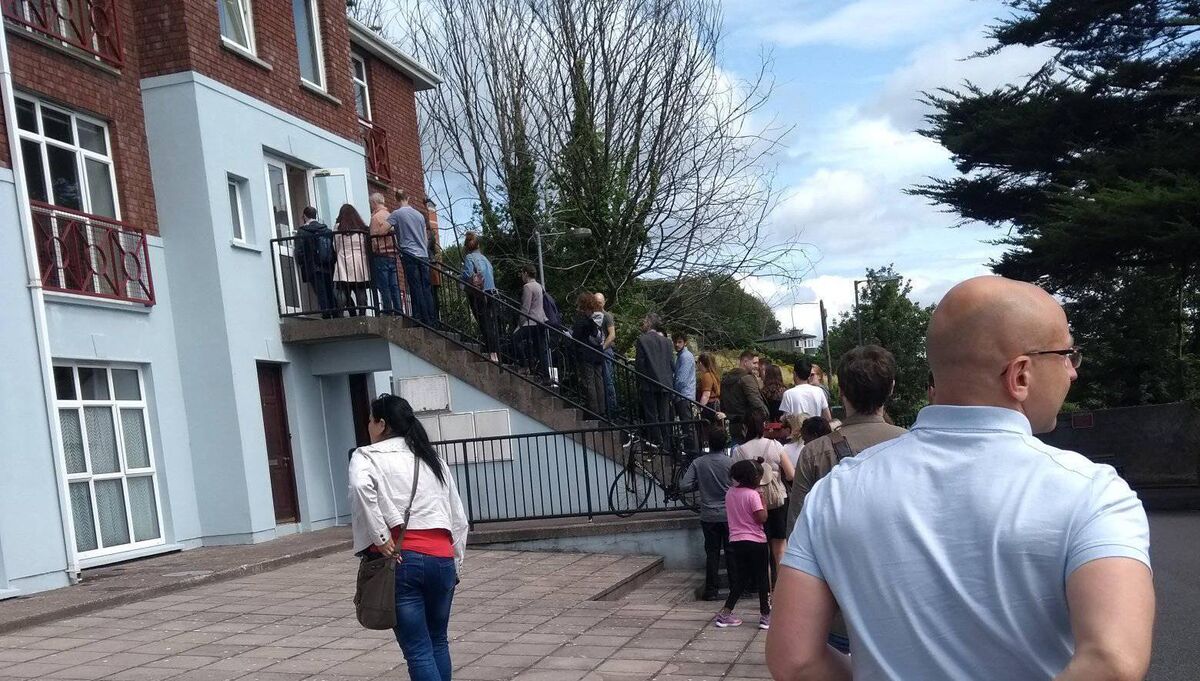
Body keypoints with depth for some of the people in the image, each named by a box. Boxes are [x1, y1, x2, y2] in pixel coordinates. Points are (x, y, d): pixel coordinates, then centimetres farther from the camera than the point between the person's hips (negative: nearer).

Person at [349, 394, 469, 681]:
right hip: (441, 558, 5)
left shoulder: (367, 456, 5)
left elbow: (361, 487, -20)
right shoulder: (433, 459, 21)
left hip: (400, 559, -5)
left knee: (418, 651, -1)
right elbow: (459, 519, 19)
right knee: (438, 641, 21)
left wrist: (379, 538, -13)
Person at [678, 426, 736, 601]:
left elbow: (684, 486, -8)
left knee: (712, 553, 8)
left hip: (708, 516, 1)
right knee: (731, 552, 9)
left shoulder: (698, 463, -6)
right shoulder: (730, 462, -11)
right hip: (729, 514, -1)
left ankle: (711, 590, 8)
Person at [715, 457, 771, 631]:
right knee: (762, 578, 7)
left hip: (736, 540, 6)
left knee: (741, 578, 15)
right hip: (755, 542, -6)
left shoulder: (730, 493, 5)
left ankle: (725, 613, 10)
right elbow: (762, 518, -18)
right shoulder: (752, 494, -14)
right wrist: (762, 501, -4)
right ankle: (765, 616, 11)